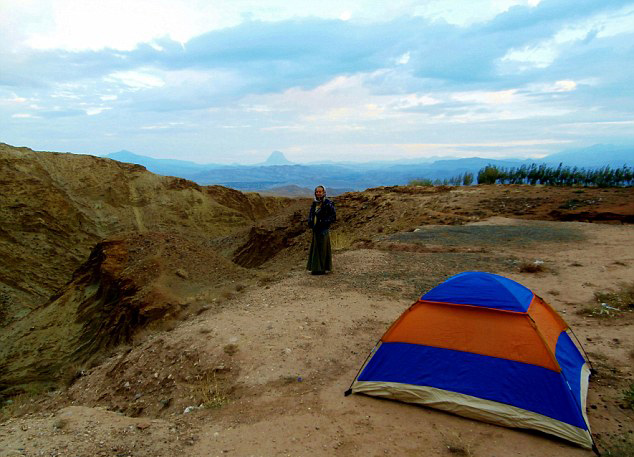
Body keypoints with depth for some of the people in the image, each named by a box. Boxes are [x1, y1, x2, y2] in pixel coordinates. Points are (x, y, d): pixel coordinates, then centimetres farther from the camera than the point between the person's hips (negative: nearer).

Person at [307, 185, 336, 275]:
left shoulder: (328, 203, -9)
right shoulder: (314, 203, 11)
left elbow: (333, 217, -12)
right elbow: (311, 214, 22)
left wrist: (323, 222, -19)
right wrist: (310, 222, 3)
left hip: (324, 230, -7)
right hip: (316, 230, 7)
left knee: (323, 248, -2)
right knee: (315, 248, 10)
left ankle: (324, 268, 6)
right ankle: (316, 268, 18)